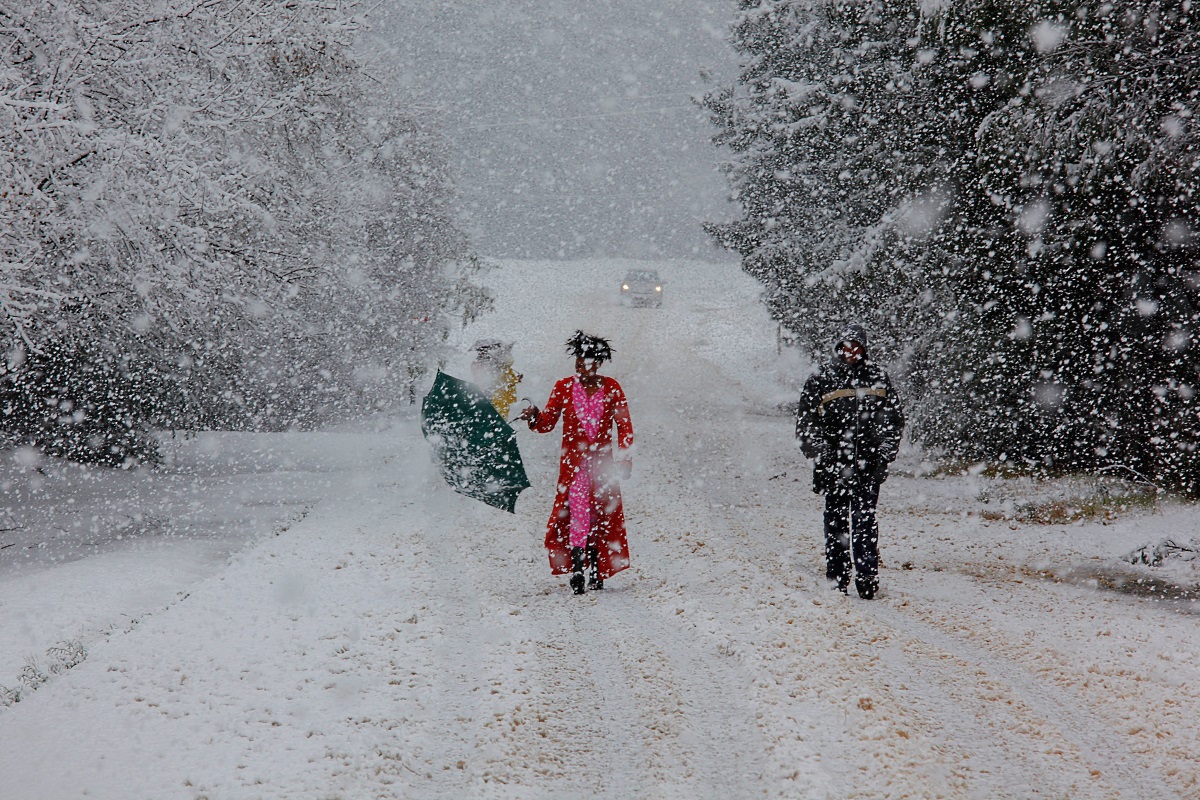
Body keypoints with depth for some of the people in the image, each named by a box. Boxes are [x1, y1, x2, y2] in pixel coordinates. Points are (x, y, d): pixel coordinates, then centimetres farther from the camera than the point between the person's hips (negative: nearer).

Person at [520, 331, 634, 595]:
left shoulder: (611, 389, 1)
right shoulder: (564, 388, 1)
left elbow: (624, 426, 4)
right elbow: (547, 423, -1)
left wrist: (624, 459, -4)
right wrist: (535, 416, -22)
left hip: (603, 462, 1)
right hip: (573, 462, -1)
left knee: (603, 516, 4)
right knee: (577, 514, -12)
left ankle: (597, 571, 13)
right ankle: (576, 572, -14)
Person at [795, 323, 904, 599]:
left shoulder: (878, 378, 9)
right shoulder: (821, 380, 4)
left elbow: (894, 419, 13)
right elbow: (805, 425, 5)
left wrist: (884, 453, 2)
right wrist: (823, 455, -6)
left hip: (868, 464, 0)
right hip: (833, 464, 0)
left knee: (864, 521, -8)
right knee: (836, 522, 5)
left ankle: (867, 577, -10)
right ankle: (836, 579, 10)